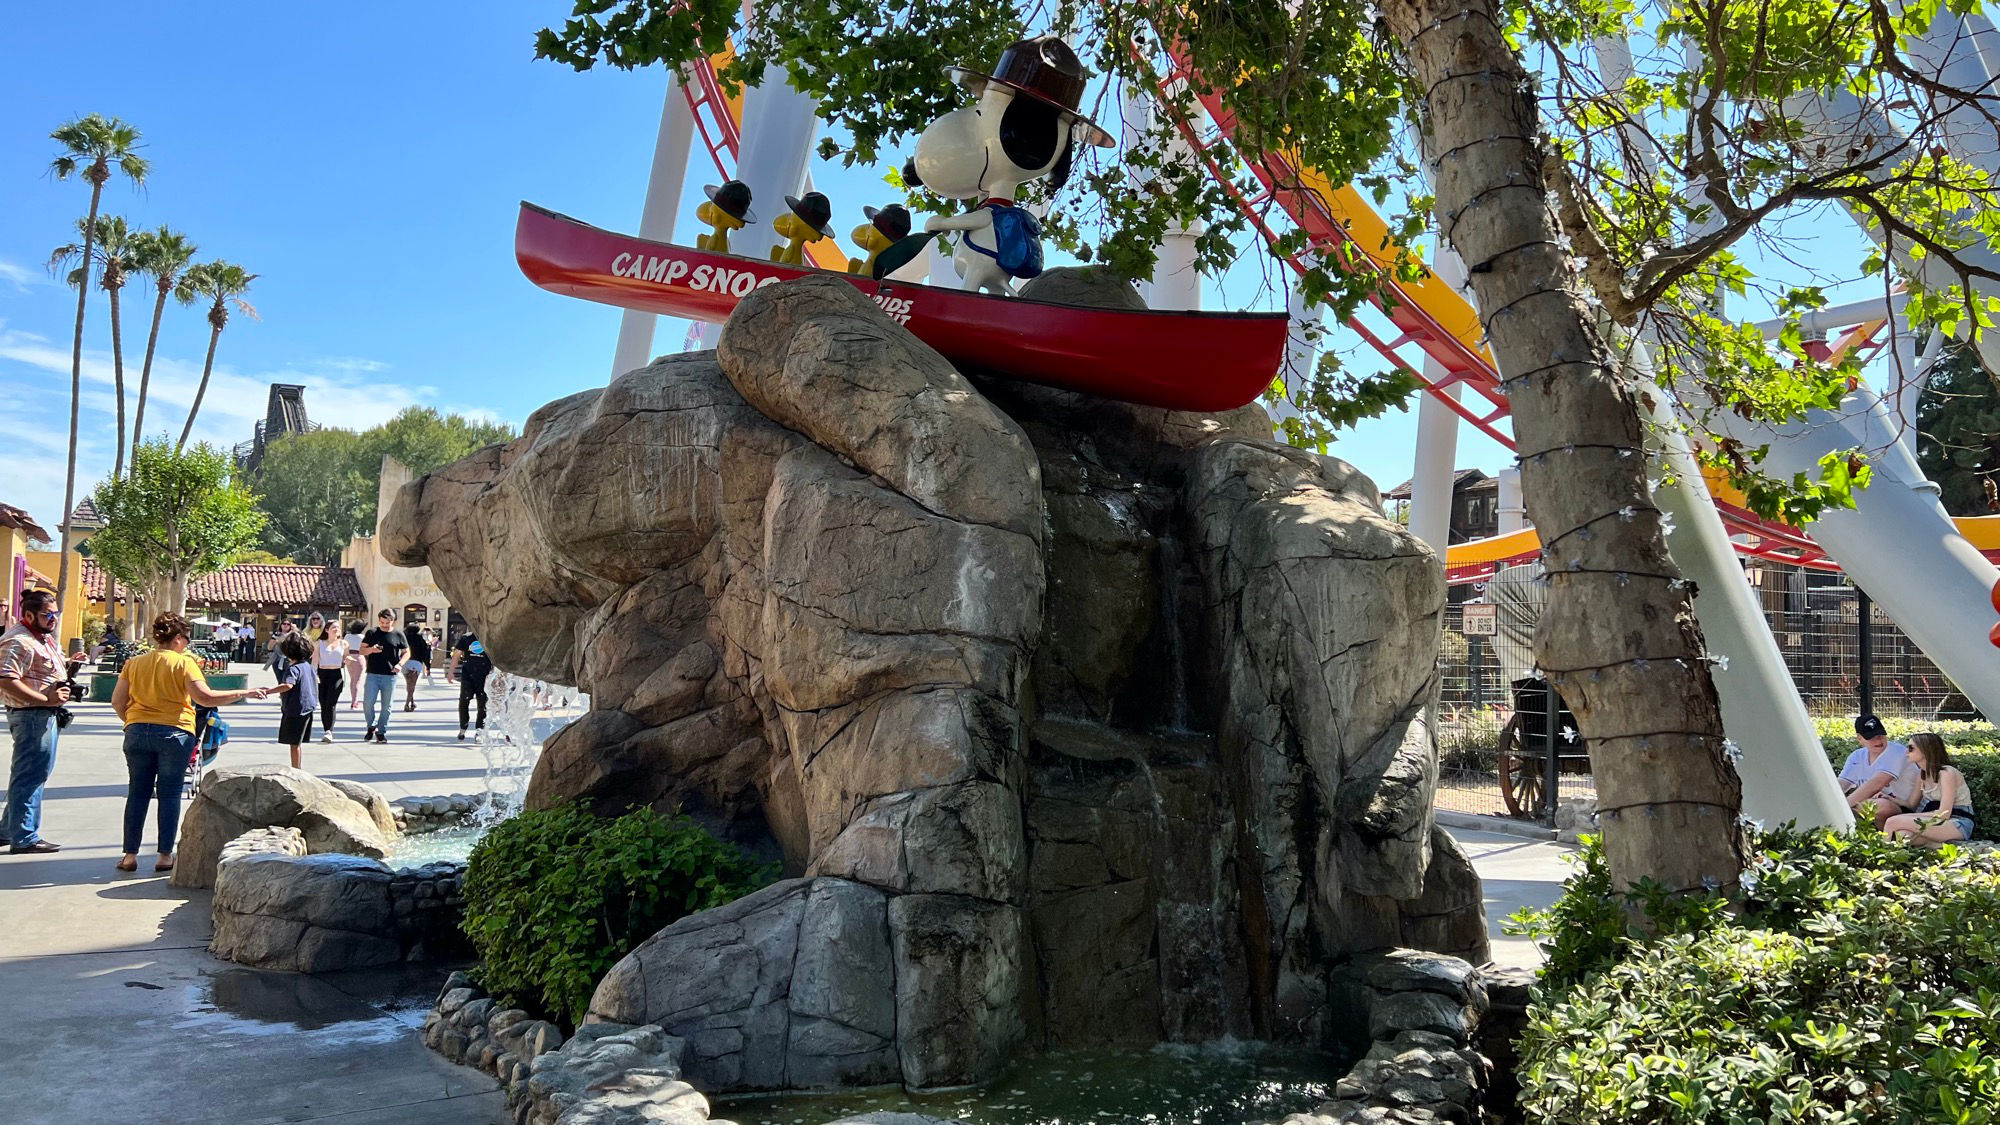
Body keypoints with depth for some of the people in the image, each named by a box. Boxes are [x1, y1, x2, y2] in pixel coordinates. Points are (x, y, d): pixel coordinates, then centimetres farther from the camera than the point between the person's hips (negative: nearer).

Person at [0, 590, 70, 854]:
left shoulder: (44, 637, 15)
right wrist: (47, 699, -27)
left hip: (46, 714, 11)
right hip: (32, 716, -11)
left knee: (37, 773, 20)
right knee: (30, 775, -5)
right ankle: (24, 839, 2)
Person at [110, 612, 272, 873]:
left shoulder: (134, 663, 7)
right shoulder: (184, 663, -7)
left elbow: (117, 701, 7)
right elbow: (205, 698, -15)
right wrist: (244, 693, -11)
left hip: (137, 732, 4)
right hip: (174, 733, -4)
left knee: (137, 792, 11)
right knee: (169, 793, 4)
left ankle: (130, 855, 13)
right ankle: (165, 855, 6)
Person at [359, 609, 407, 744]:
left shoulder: (398, 635, 5)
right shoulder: (371, 633, 7)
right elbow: (362, 650, 10)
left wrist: (400, 664, -7)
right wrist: (371, 649, -12)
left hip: (390, 676, 0)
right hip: (373, 674, 0)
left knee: (386, 706, 3)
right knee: (368, 702, -7)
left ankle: (381, 731, 14)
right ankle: (371, 726, 16)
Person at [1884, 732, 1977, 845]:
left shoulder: (1947, 773, -11)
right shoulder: (1922, 773, 13)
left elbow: (1944, 814, -17)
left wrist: (1910, 817, -15)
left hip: (1959, 824, -7)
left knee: (1893, 822, -28)